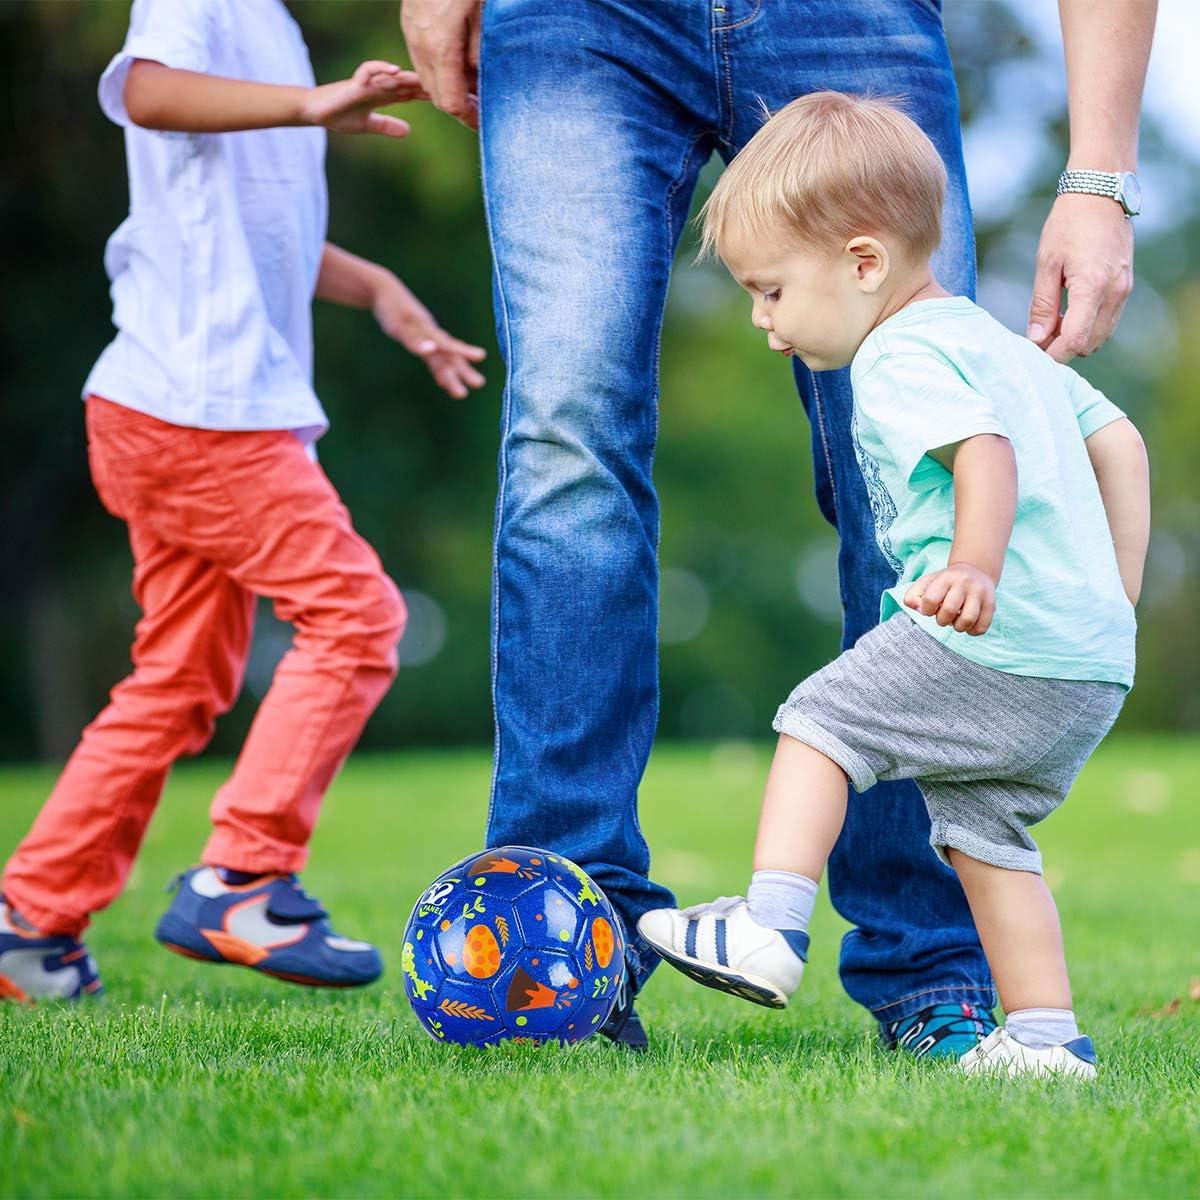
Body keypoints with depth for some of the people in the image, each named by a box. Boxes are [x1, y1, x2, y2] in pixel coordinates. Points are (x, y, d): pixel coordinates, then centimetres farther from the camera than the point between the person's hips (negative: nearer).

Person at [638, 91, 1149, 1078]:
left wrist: (975, 567, -39)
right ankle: (1047, 1037, 15)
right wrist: (1116, 602, 25)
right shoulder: (1003, 343, 23)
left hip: (996, 646, -9)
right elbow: (1119, 441, 26)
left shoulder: (900, 358, -7)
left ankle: (771, 927, -6)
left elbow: (987, 450, -25)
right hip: (1096, 664, 9)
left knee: (824, 719, 1)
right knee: (981, 827, 16)